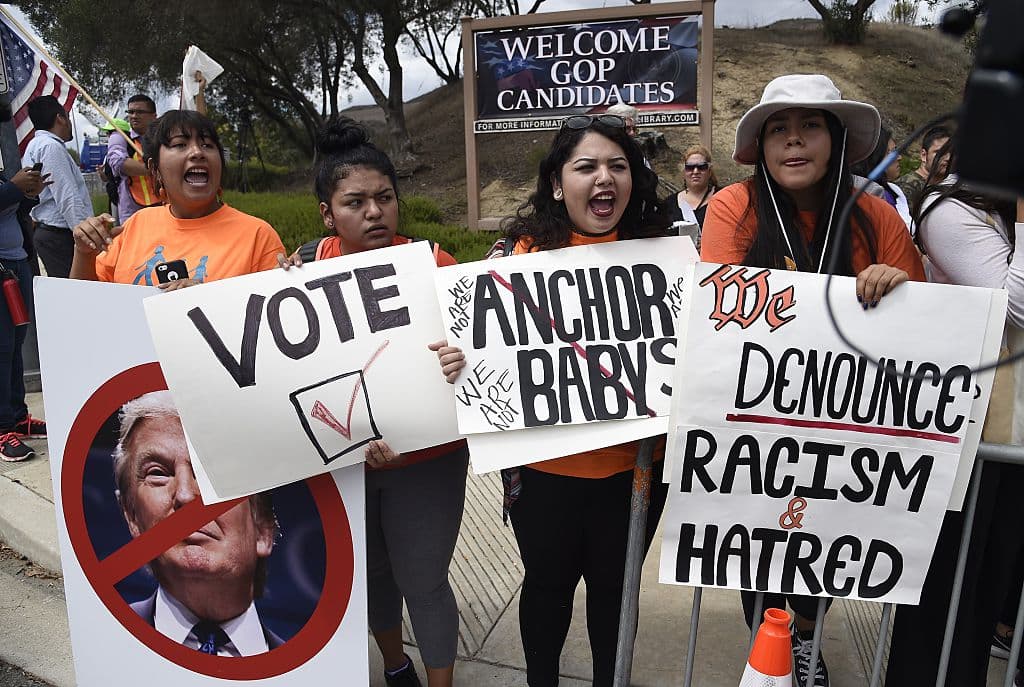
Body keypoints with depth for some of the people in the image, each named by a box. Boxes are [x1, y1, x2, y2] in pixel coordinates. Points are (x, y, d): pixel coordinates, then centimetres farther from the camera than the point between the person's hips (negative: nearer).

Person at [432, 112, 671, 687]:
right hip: (544, 465, -1)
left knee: (614, 583, 21)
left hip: (634, 463, 1)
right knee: (548, 583, 20)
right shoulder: (523, 251, -8)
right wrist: (460, 361, -23)